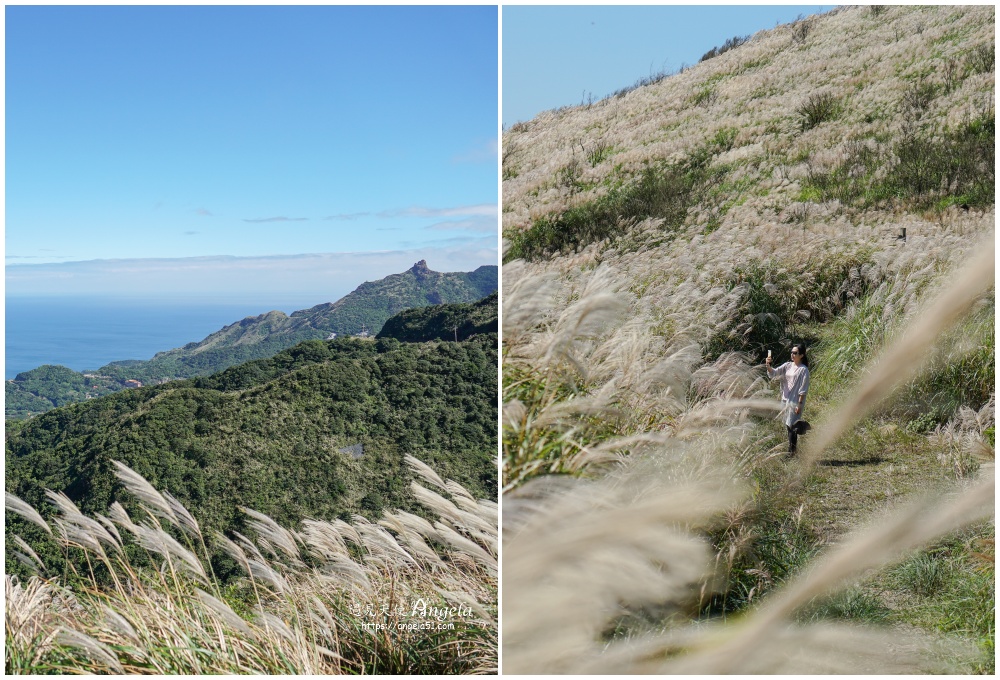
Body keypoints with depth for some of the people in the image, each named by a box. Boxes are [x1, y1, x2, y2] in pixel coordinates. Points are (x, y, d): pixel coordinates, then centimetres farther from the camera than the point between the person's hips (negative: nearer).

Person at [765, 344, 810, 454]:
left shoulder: (804, 370, -10)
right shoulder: (787, 365, 8)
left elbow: (803, 390, -12)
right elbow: (774, 373, -2)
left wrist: (799, 404, -16)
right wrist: (768, 365, -22)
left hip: (795, 402, -7)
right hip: (785, 400, 7)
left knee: (792, 426, -4)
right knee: (788, 426, 13)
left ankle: (791, 451, 2)